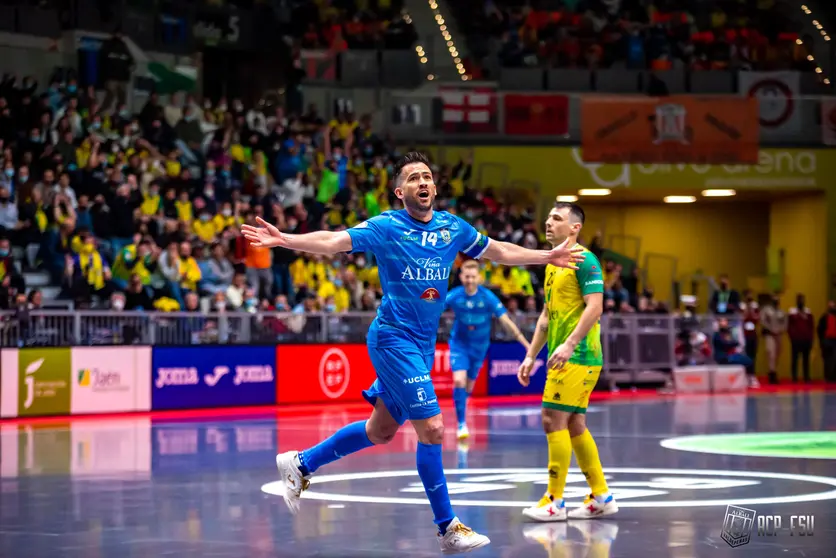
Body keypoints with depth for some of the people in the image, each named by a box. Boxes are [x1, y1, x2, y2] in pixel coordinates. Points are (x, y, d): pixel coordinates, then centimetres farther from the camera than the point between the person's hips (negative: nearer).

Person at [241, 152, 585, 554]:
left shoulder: (452, 227, 7)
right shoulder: (385, 227, -9)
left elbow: (498, 251, 21)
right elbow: (333, 241, -19)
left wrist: (547, 256, 23)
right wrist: (284, 240, -33)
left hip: (423, 344, 7)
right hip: (393, 339, -7)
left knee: (381, 430, 16)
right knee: (432, 429, -12)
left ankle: (301, 464, 33)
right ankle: (448, 528, -2)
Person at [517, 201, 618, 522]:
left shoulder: (584, 260, -10)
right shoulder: (552, 264, 18)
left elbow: (595, 306, -19)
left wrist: (569, 344, -26)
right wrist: (531, 356, 20)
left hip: (579, 356, -9)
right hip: (563, 358, 9)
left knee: (554, 419, -10)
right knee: (574, 424, 10)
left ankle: (554, 501, -5)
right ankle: (601, 497, 16)